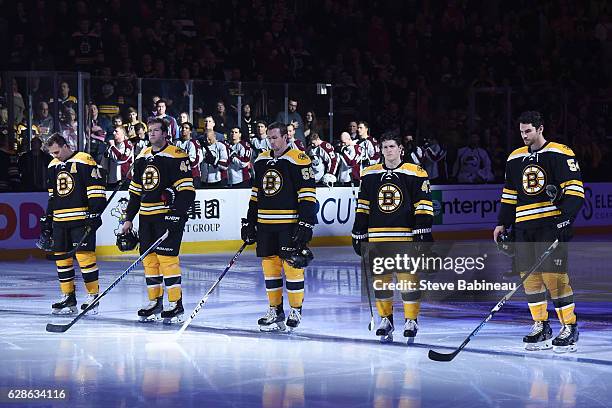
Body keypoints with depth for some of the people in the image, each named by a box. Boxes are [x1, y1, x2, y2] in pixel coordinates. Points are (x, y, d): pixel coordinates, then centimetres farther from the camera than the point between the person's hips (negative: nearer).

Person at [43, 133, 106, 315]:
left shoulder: (84, 161, -7)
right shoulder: (53, 166, 16)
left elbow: (96, 190, -10)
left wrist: (95, 213, -16)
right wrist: (47, 219, 22)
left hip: (82, 218, -7)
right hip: (60, 221, 7)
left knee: (84, 255, -11)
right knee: (61, 257, 6)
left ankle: (93, 296, -3)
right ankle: (68, 298, 14)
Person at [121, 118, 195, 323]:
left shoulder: (176, 156, -7)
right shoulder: (142, 158, 15)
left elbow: (186, 190, -13)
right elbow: (135, 192, 21)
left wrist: (176, 213, -22)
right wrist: (128, 219, 18)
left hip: (168, 215, -7)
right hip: (146, 216, 7)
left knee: (167, 258, -11)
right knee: (149, 258, 7)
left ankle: (175, 304, -5)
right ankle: (155, 303, 16)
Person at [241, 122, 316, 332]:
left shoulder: (299, 160, -7)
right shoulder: (261, 161, 13)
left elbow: (308, 195, -10)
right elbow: (255, 194, 20)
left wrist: (305, 224, -16)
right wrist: (249, 222, 16)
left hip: (290, 224, -6)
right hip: (265, 224, 6)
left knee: (292, 265, -6)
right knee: (269, 265, 7)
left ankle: (296, 311, 4)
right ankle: (275, 311, 15)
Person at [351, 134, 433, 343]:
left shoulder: (415, 174, 0)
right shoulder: (370, 175, 10)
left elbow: (423, 206, -3)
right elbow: (362, 207, 14)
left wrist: (423, 232, -10)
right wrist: (359, 235, 11)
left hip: (405, 236, -3)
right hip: (378, 236, 3)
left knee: (408, 277, -4)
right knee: (380, 278, 6)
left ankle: (411, 320, 7)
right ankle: (385, 319, 19)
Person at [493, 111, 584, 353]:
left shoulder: (560, 154, -4)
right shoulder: (515, 159, 16)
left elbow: (574, 189, -9)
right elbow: (509, 194, 23)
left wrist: (566, 217, -19)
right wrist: (503, 223, 16)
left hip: (551, 224, -6)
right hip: (523, 226, 6)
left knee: (553, 276, -11)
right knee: (529, 277, 3)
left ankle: (569, 327, -4)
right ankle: (540, 327, 12)